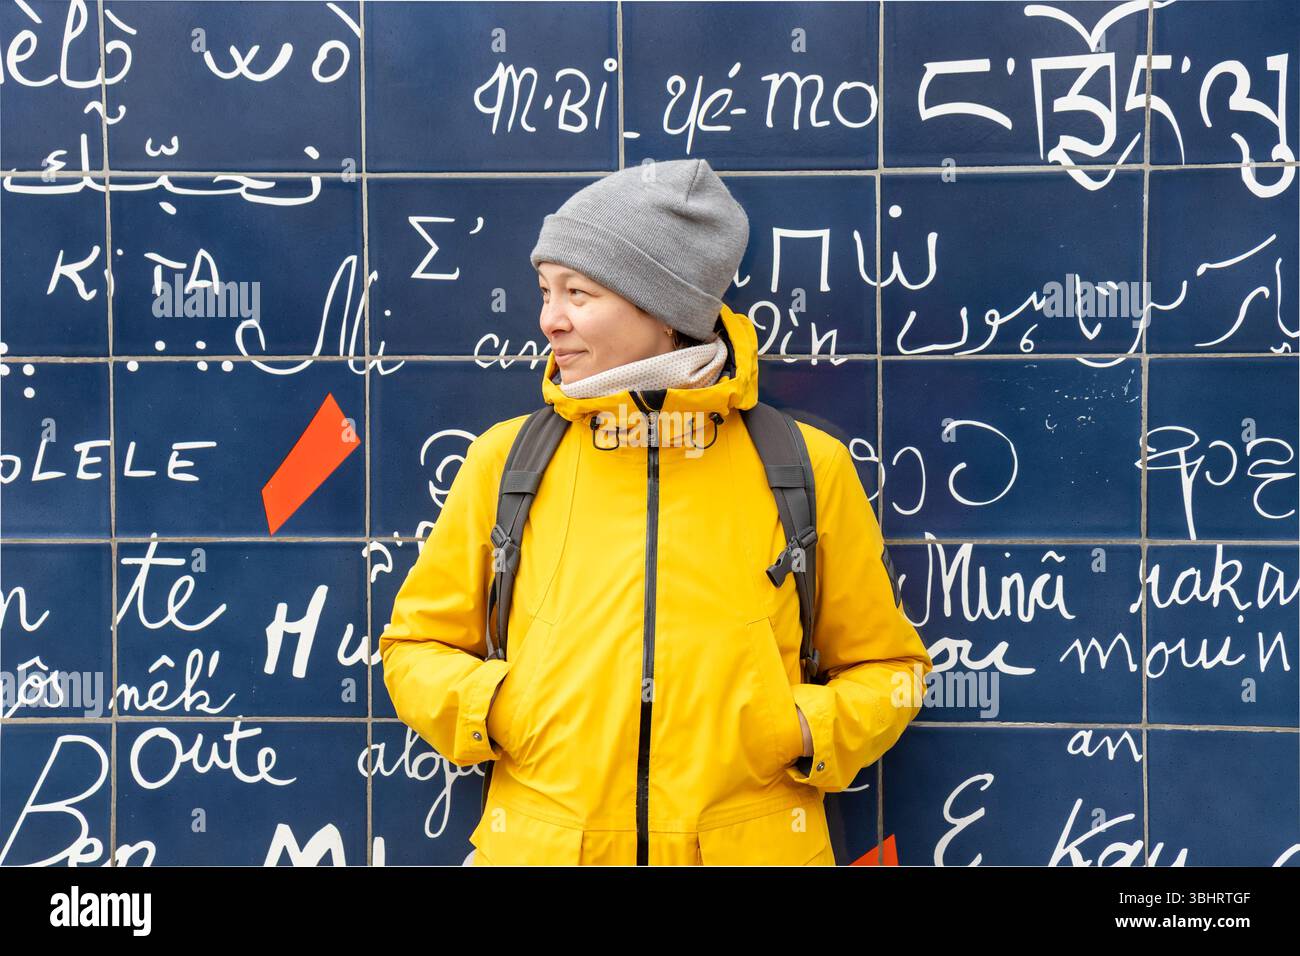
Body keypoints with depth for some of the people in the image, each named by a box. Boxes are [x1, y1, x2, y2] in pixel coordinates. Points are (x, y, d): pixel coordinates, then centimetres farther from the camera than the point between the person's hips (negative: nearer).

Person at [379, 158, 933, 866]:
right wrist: (491, 707, -10)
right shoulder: (505, 459, -1)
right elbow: (416, 645, 9)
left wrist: (806, 730, -12)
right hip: (539, 843, 1)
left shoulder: (807, 466, -4)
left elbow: (885, 666, 7)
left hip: (753, 847, 0)